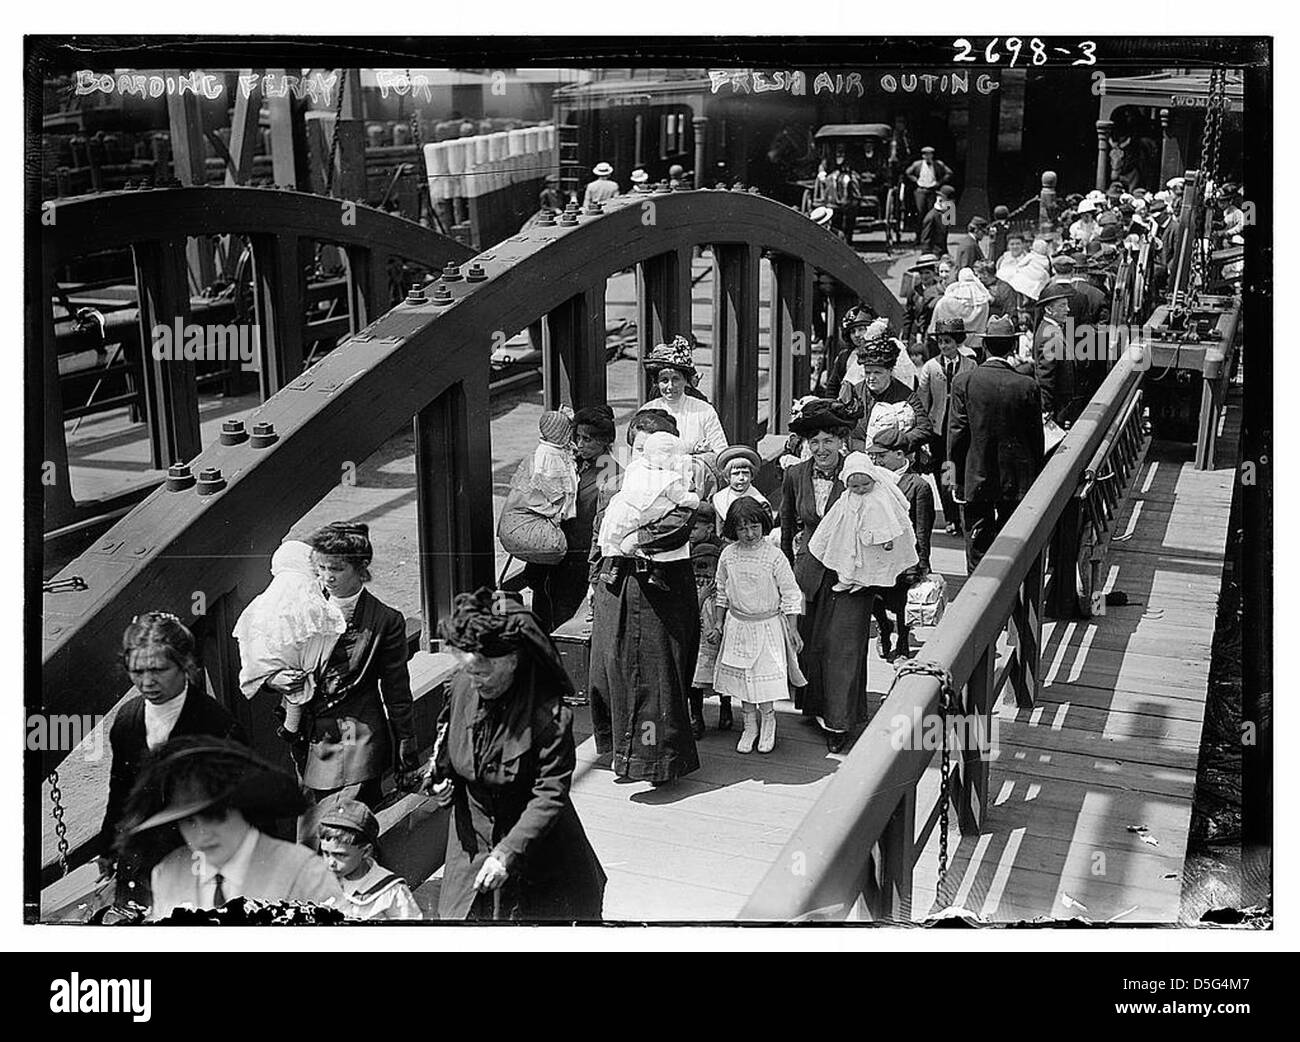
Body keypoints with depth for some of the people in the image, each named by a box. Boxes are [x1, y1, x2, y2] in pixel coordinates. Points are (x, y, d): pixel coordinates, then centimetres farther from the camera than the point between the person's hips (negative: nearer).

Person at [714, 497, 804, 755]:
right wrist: (719, 622, 12)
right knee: (741, 676, 9)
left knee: (765, 677, -2)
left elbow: (791, 594, -7)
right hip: (737, 625, 3)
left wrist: (793, 629, -7)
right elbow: (722, 591, 11)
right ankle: (750, 725, 24)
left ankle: (768, 722, 20)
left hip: (768, 625, -3)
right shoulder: (728, 555, -4)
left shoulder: (774, 556, -14)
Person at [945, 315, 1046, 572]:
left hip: (975, 480, 0)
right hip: (1017, 481, 0)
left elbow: (957, 432, -5)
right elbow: (1036, 437, -2)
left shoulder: (963, 381, -9)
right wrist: (1036, 478, 10)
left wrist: (956, 473, 5)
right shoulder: (1027, 386, -9)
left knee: (977, 546, 10)